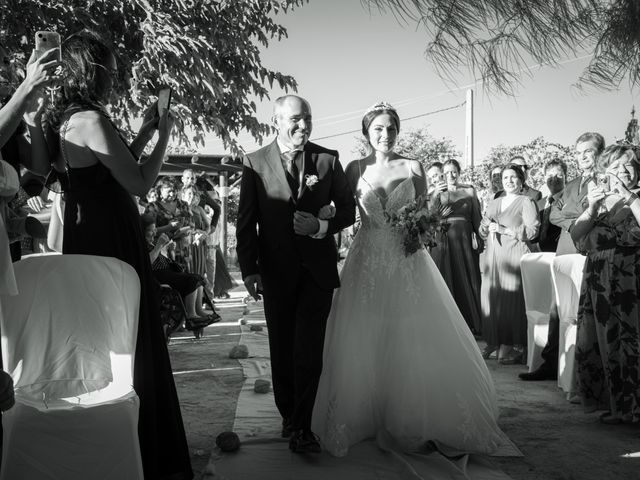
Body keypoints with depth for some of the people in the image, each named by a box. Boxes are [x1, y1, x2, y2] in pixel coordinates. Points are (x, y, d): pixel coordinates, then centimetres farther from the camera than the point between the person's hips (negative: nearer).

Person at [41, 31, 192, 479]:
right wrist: (164, 135, -5)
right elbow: (139, 183, -18)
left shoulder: (65, 119, 11)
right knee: (130, 348, 1)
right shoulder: (90, 119, -18)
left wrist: (142, 133, 15)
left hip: (87, 239, 10)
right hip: (113, 245, -10)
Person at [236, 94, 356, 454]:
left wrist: (321, 226, -14)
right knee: (282, 350, 14)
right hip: (276, 272, 1)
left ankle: (301, 427, 8)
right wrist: (249, 270, -5)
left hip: (318, 271, 0)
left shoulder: (328, 160, 1)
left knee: (309, 351, -3)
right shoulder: (255, 162, -1)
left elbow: (348, 209, 5)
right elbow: (246, 221, -1)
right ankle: (288, 415, 32)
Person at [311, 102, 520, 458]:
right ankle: (366, 416, 20)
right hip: (369, 264, 0)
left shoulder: (413, 167, 5)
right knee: (365, 345, 4)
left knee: (415, 343, 2)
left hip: (409, 262, 0)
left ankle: (413, 420, 18)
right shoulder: (356, 169, 5)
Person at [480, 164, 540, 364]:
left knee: (513, 300, -9)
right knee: (491, 297, -1)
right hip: (494, 256, 5)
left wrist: (504, 230, -12)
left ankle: (516, 348, -5)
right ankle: (494, 343, 5)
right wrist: (489, 228, -3)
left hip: (515, 256, -5)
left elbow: (532, 230, -6)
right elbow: (482, 229, 19)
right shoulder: (494, 203, 21)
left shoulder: (526, 202, 4)